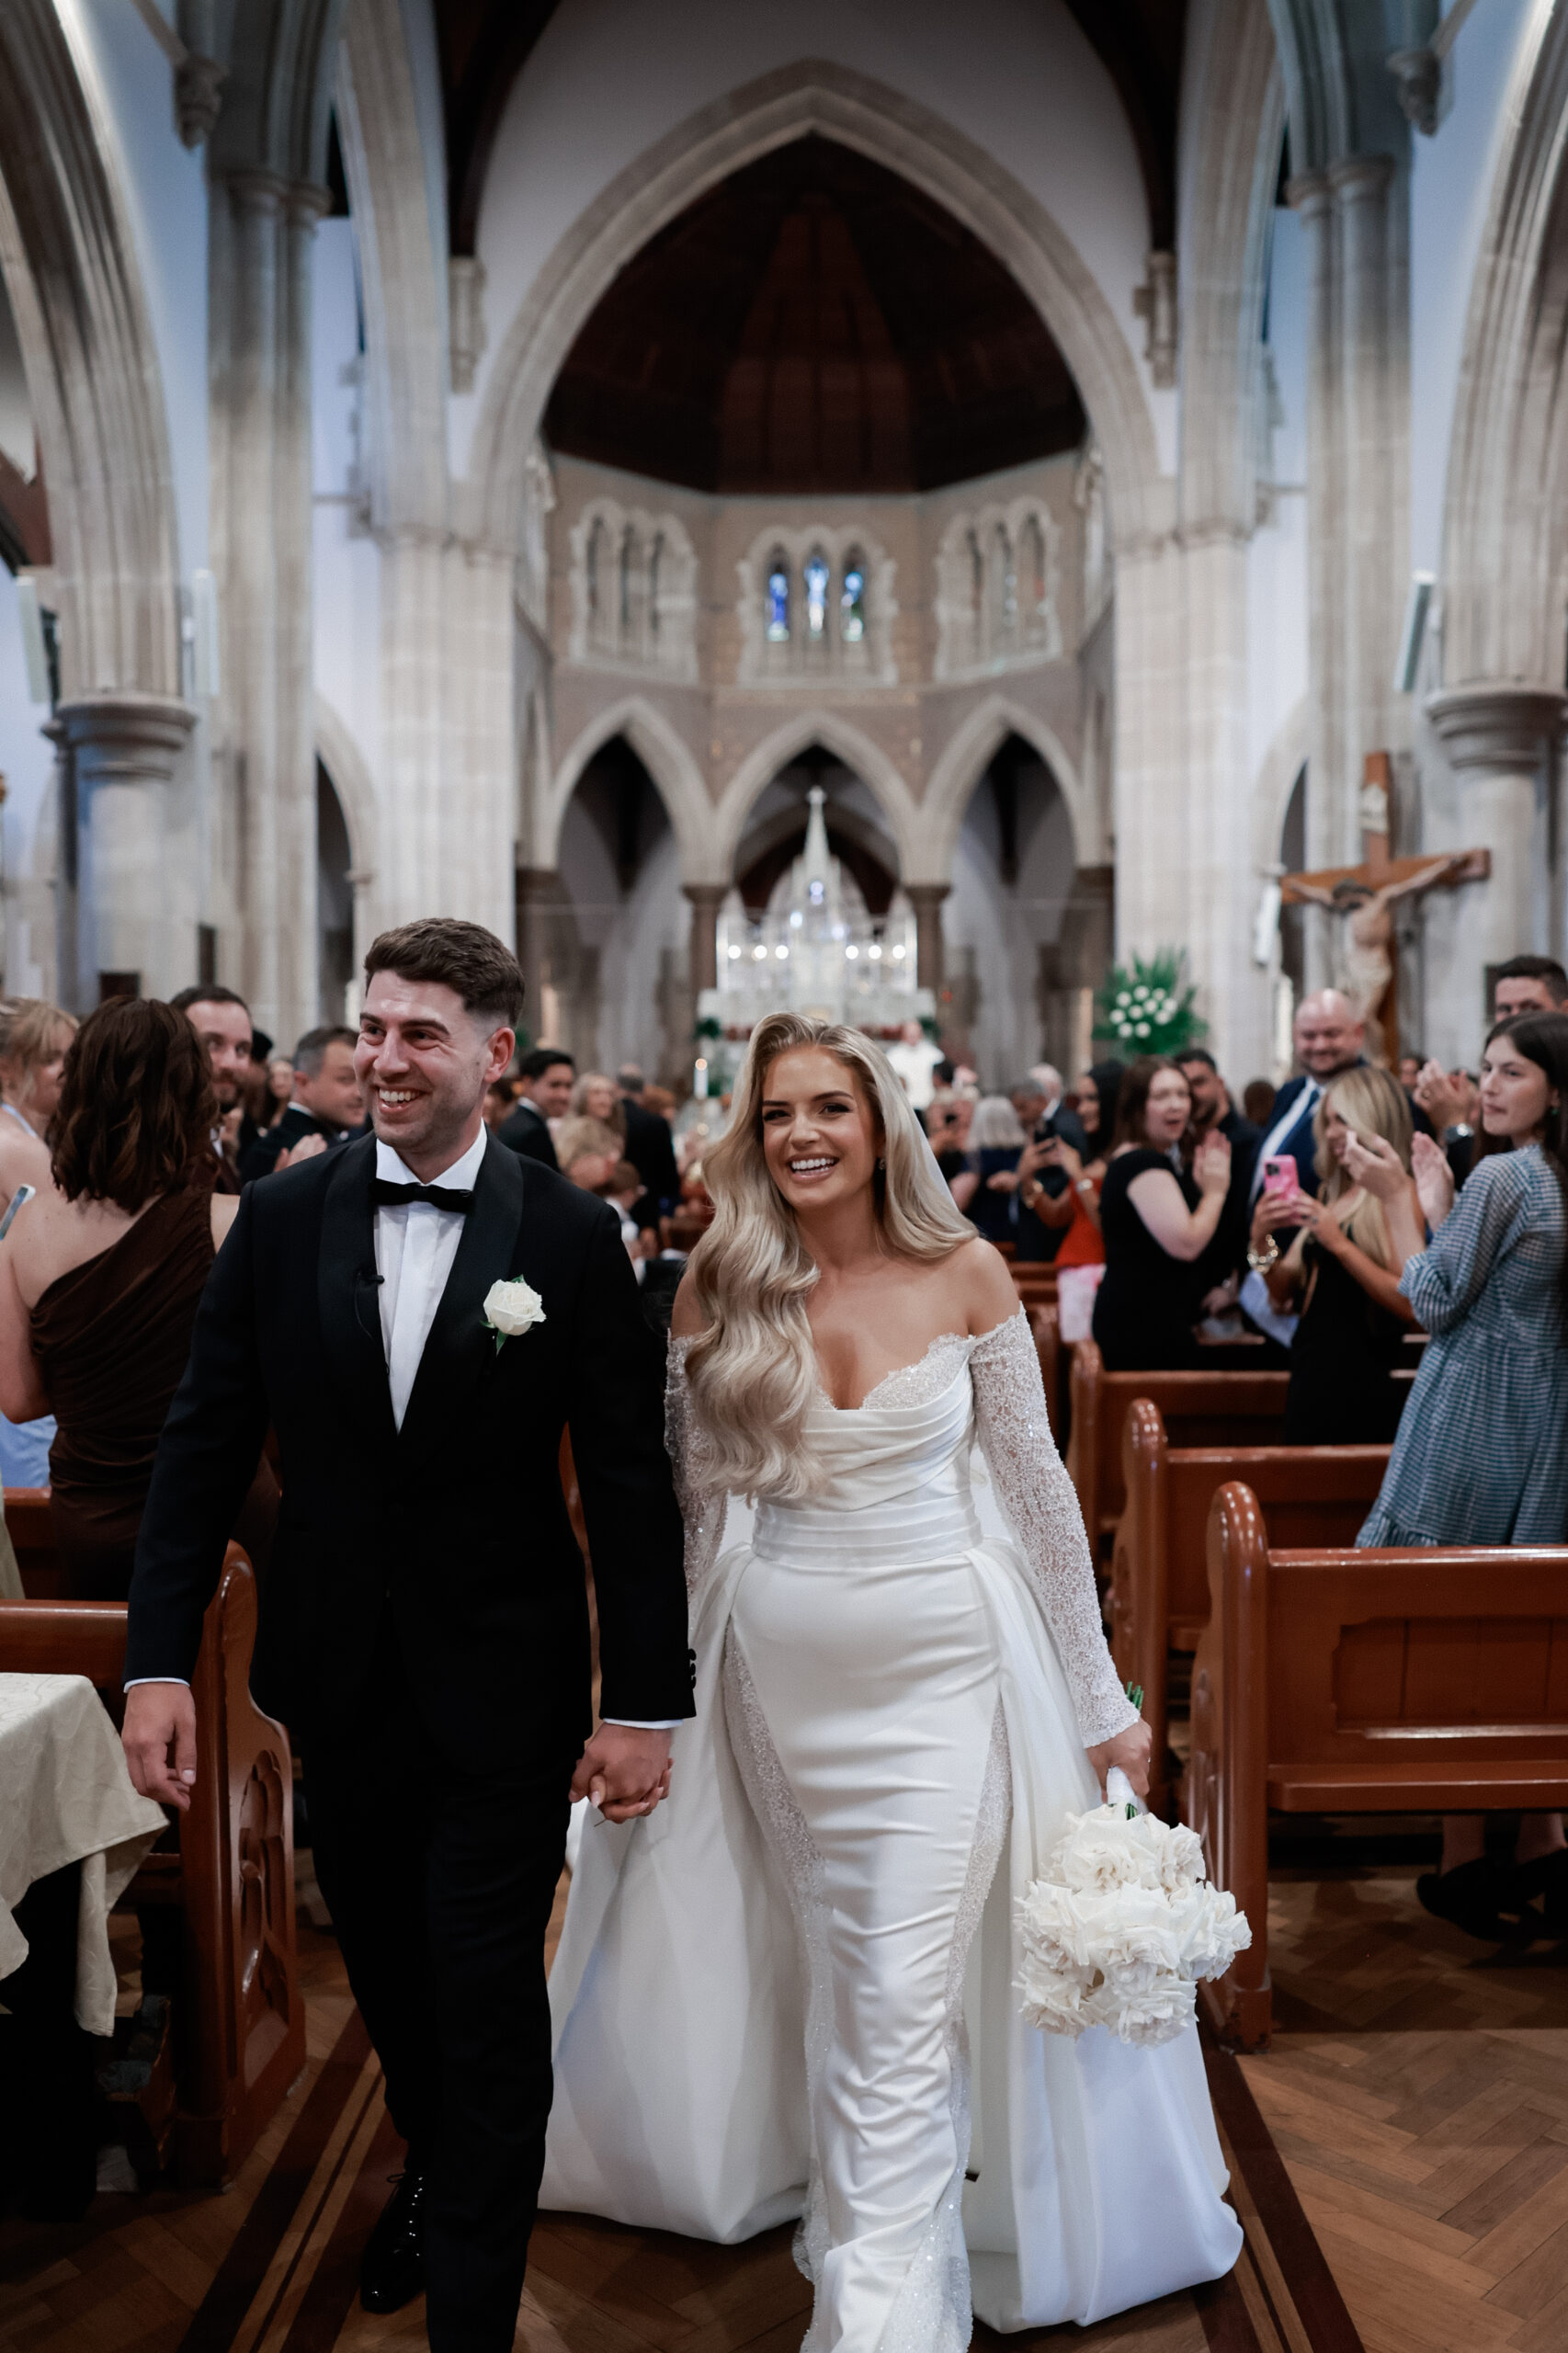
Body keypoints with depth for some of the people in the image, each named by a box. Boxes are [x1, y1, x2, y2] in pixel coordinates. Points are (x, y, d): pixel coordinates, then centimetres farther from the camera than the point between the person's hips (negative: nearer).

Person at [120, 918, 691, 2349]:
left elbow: (630, 1481, -10)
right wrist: (158, 1658, -6)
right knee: (387, 1974, 22)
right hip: (340, 1678, 3)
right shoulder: (280, 1219, -4)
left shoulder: (573, 1237, -11)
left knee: (489, 2006, 8)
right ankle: (433, 2169, 52)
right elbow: (205, 1448, -1)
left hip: (506, 1687, -3)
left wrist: (647, 1701, -10)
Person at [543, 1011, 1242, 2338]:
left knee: (906, 2004, -3)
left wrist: (1101, 1697, -1)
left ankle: (879, 2313, 12)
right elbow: (690, 1507, 2)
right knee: (835, 1973, 20)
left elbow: (1037, 1485, -3)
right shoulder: (719, 1286, -4)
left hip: (941, 1656, -2)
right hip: (779, 1665, 2)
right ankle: (849, 2203, 46)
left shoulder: (965, 1272, -7)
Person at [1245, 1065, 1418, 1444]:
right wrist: (1262, 1238, -2)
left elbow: (1410, 1304, -19)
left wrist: (1340, 1243, -21)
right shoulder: (1331, 1193, 14)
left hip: (1359, 1387, -7)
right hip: (1309, 1373, 7)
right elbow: (1284, 1291, 14)